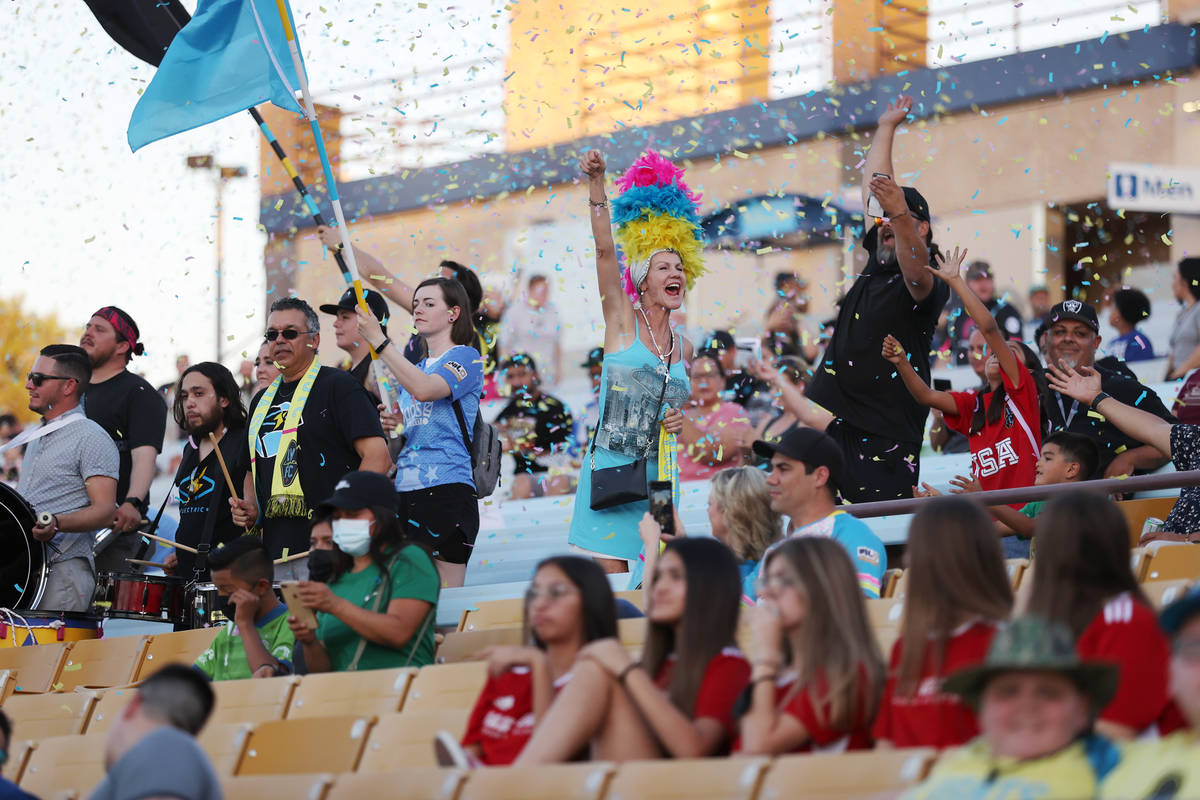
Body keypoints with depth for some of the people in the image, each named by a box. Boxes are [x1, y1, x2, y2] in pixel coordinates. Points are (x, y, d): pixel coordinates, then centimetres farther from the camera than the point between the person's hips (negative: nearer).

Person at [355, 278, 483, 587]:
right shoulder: (413, 367, 23)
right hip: (405, 491, 7)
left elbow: (424, 389, -20)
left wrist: (378, 341, -17)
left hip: (446, 489, -7)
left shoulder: (465, 358, 0)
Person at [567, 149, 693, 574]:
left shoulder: (684, 348, 14)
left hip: (659, 475, 4)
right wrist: (596, 185, -20)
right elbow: (605, 251, -10)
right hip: (609, 470, -4)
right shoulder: (621, 320, 2)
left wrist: (677, 423, 4)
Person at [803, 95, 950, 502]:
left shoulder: (930, 288, -5)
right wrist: (886, 128, 30)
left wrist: (900, 213, -46)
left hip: (886, 438, -7)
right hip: (833, 422, 7)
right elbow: (874, 188, 25)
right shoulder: (877, 266, 16)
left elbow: (914, 272, -31)